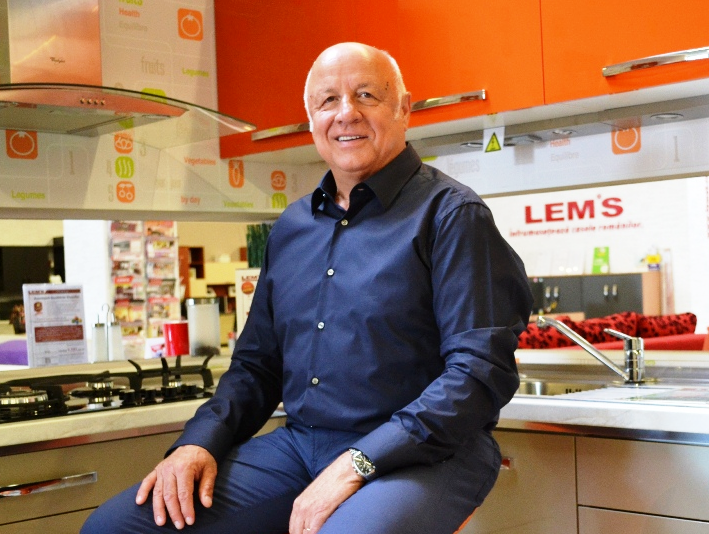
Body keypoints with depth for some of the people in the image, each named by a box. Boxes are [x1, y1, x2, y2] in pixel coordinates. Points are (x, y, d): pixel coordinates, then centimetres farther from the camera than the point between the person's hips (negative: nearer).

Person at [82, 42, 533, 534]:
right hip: (298, 446, 6)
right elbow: (257, 362, 20)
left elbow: (482, 369, -14)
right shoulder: (291, 227, 16)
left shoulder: (449, 213, -5)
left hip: (423, 455, -5)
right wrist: (201, 441, 1)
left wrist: (359, 464, -21)